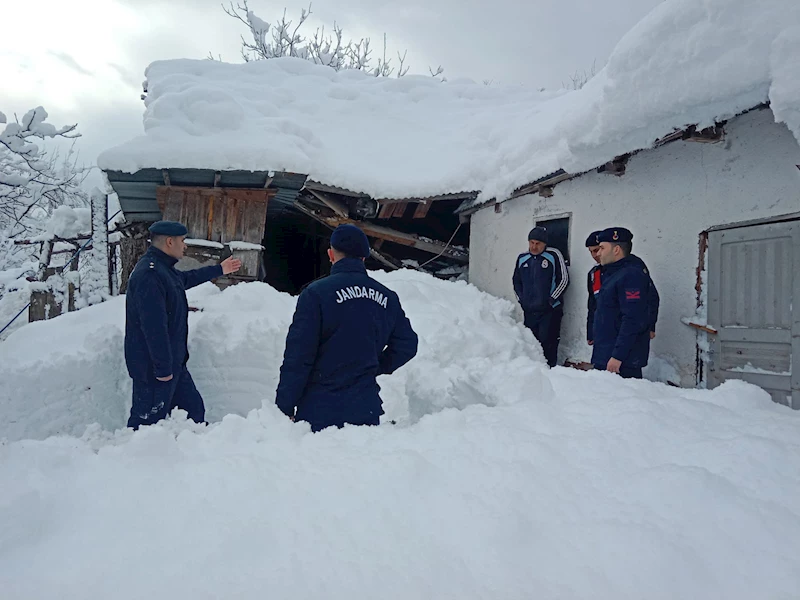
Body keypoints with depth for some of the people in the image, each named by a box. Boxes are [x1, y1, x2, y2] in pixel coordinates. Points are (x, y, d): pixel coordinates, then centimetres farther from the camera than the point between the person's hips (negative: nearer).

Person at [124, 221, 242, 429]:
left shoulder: (162, 269, 11)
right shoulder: (149, 275, -23)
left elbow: (186, 278, 34)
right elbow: (154, 326, -26)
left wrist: (219, 269, 42)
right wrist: (162, 368, -24)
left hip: (172, 363, 11)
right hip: (155, 367, -11)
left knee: (193, 408, 17)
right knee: (147, 421, -1)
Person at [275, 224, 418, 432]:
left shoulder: (315, 293, -10)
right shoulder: (387, 297, 5)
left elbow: (297, 357, -12)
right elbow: (406, 345, 9)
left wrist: (284, 407, -5)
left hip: (320, 410, -4)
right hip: (367, 409, 4)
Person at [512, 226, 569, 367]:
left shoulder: (553, 255, -6)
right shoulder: (522, 258, 9)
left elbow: (564, 280, -5)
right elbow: (516, 281, 20)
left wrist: (551, 300, -9)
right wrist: (521, 300, 9)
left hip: (550, 310, -5)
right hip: (529, 311, 5)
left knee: (548, 343, -7)